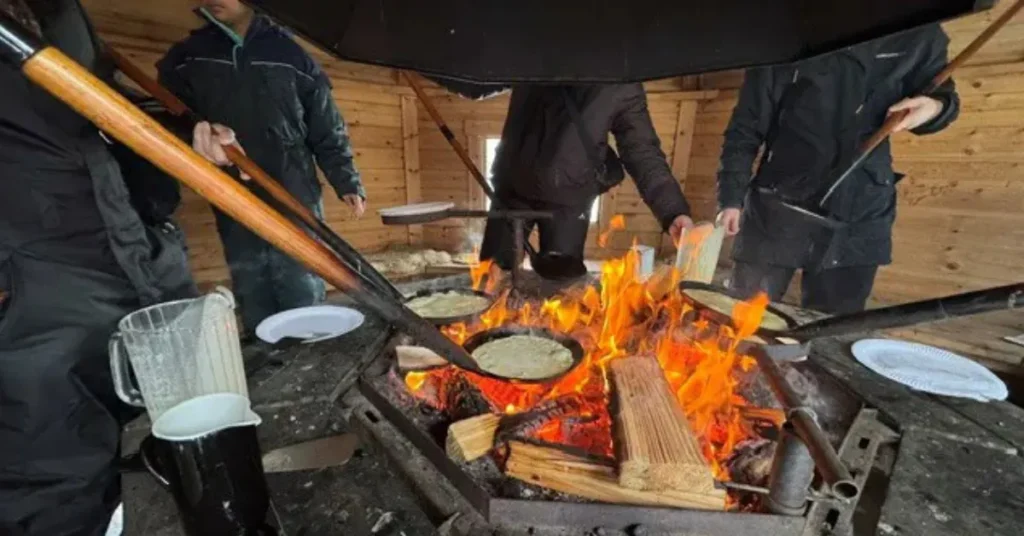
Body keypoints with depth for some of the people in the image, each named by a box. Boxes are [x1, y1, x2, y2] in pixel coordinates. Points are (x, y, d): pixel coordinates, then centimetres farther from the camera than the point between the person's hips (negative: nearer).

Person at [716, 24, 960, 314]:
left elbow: (938, 92, 21)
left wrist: (935, 107, -5)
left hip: (860, 217, 3)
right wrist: (731, 197, -10)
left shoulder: (918, 34, 5)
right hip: (778, 209, -2)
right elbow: (746, 128, -2)